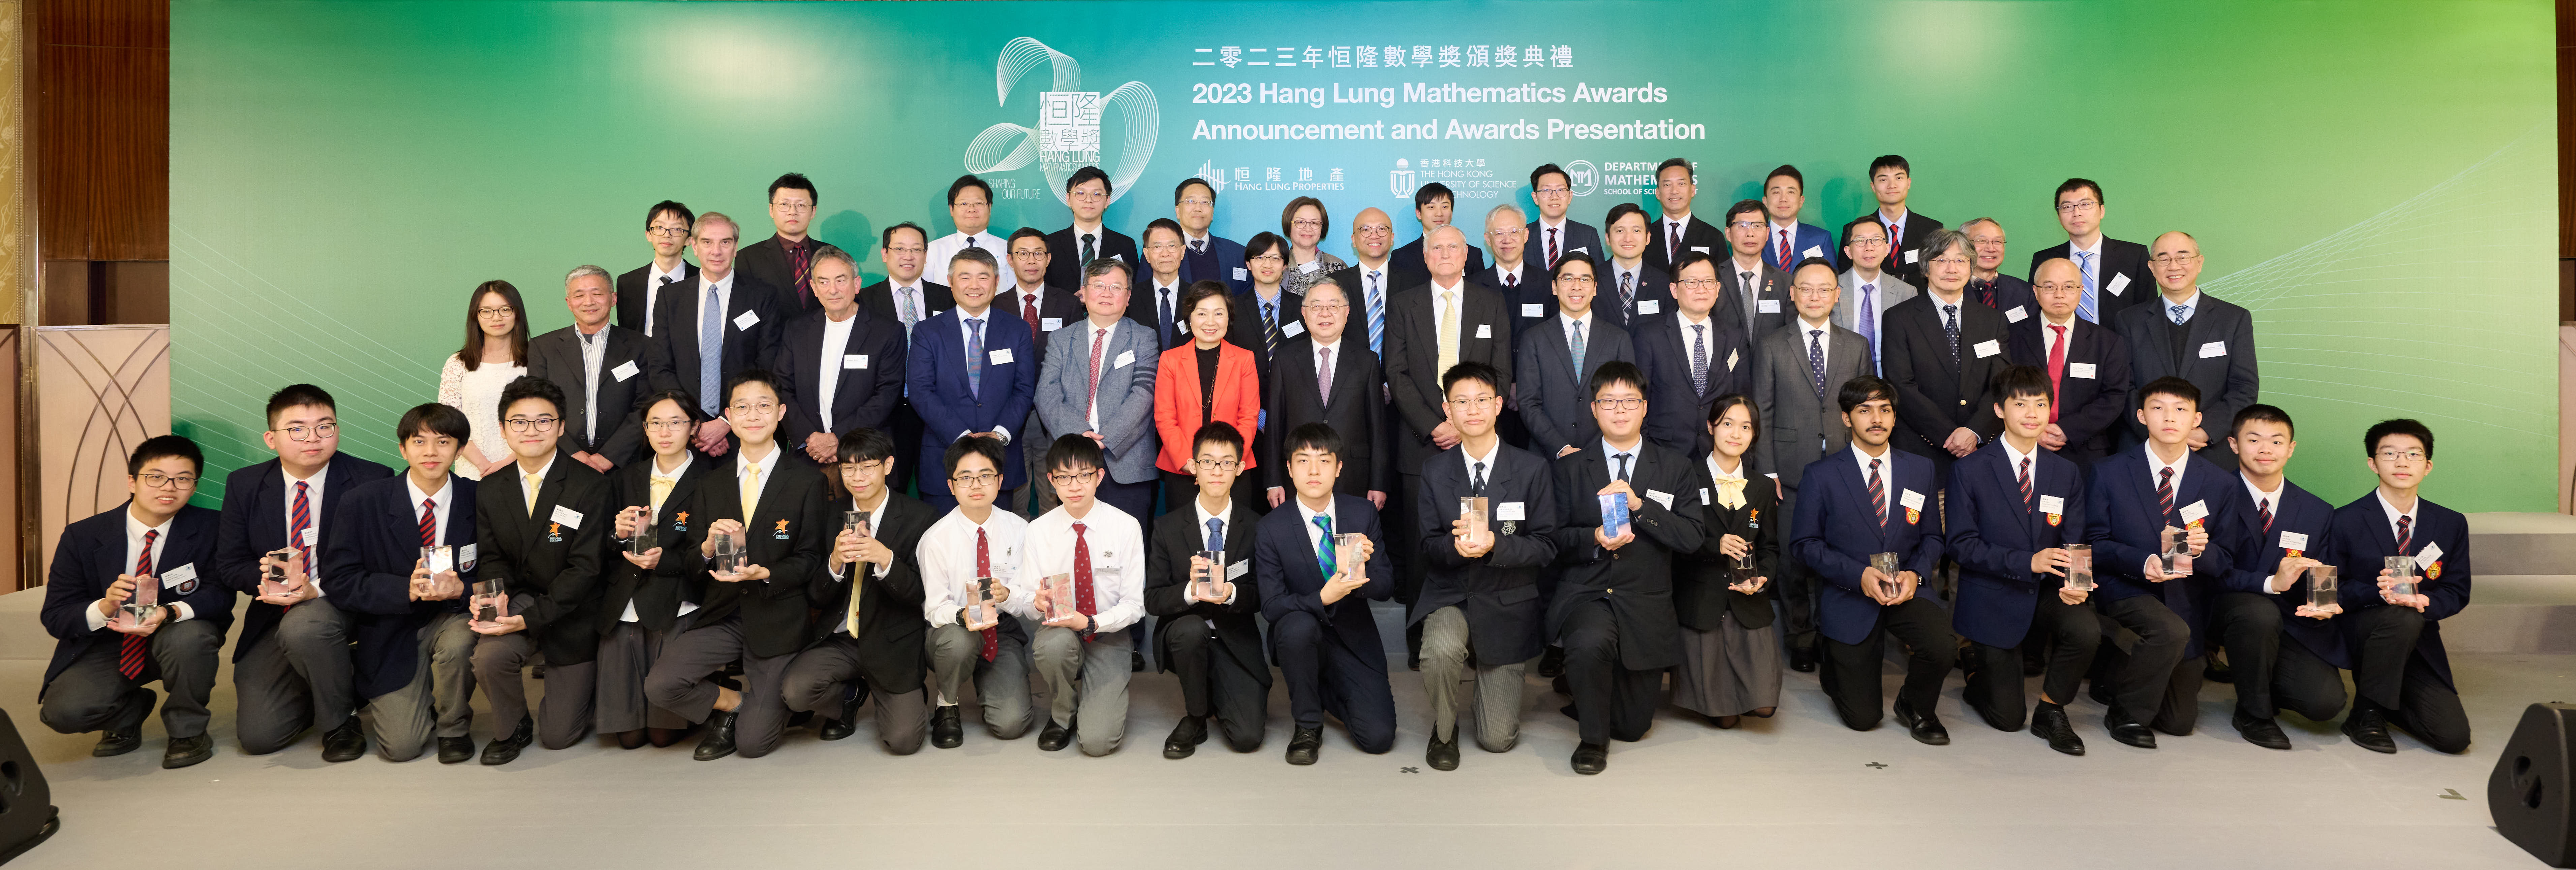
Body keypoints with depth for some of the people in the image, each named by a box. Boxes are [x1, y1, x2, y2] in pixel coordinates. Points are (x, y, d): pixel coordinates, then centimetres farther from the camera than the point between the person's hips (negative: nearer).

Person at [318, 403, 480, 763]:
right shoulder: (362, 503, -8)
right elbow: (339, 582, -10)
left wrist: (460, 588, -28)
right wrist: (407, 589, -27)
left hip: (452, 617, 0)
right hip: (391, 631, 0)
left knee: (459, 642, -37)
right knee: (402, 747, -11)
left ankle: (454, 727, -5)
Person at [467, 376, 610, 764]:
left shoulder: (590, 486, -15)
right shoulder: (490, 493, 1)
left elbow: (585, 567, -18)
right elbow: (493, 558, 4)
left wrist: (529, 619, -25)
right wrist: (493, 596, -20)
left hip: (571, 614, -3)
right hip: (521, 599, 3)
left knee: (558, 735, 0)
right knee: (489, 655, -31)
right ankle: (514, 727, 3)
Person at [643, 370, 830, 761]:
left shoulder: (807, 480, -4)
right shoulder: (712, 484, 8)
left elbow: (811, 559, -5)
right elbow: (688, 566, 6)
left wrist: (765, 574, -23)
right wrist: (708, 548, -17)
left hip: (776, 621, -3)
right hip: (721, 615, 4)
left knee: (753, 744, -5)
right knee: (659, 686, -20)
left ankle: (770, 705, 32)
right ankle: (732, 703, 11)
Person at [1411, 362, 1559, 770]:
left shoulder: (1532, 470, -5)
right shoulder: (1436, 473, 0)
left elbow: (1545, 548, -7)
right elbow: (1428, 545, 0)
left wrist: (1495, 545, -26)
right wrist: (1454, 544, -24)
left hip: (1507, 603, 0)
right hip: (1450, 595, 1)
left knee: (1498, 740, -1)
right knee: (1441, 650, -37)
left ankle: (1494, 676, 36)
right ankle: (1444, 731, -2)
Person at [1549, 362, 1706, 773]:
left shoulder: (1676, 468, 5)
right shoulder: (1570, 468, 4)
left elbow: (1693, 538, -7)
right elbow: (1554, 538, 1)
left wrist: (1639, 505, -18)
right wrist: (1594, 538, -18)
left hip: (1645, 606, 2)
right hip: (1585, 595, -2)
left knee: (1634, 726, 8)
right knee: (1590, 643, -38)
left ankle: (1579, 684, 42)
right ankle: (1593, 738, -10)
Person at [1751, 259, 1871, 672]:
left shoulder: (1857, 347, 11)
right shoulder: (1772, 346, 4)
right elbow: (1762, 413, 2)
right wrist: (1766, 471, -4)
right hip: (1791, 472, -1)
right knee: (1794, 559, 2)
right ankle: (1801, 638, 18)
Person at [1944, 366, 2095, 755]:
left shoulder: (2067, 473, 5)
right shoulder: (1969, 470, -8)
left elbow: (2073, 544, 2)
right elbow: (1961, 544, -14)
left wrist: (2072, 581, -21)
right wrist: (2027, 562, -26)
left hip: (2047, 592, 4)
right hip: (1994, 599, -3)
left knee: (2087, 630, -31)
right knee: (2007, 718, -3)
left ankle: (2050, 710, -3)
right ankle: (1978, 668, 34)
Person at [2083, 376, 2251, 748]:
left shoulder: (2221, 484, 0)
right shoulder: (2109, 473, -5)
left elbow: (2226, 561, 2)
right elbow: (2095, 544, -4)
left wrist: (2203, 550, -22)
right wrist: (2142, 562, -23)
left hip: (2185, 601, 3)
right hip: (2126, 590, -3)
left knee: (2180, 722, 4)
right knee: (2171, 631, -36)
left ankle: (2119, 665, 35)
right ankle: (2126, 713, -11)